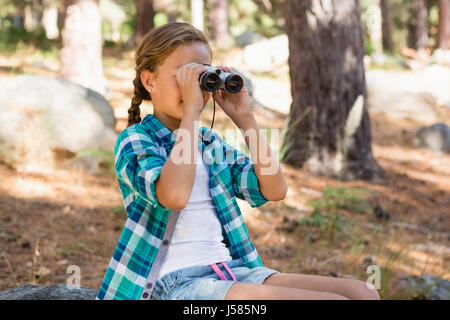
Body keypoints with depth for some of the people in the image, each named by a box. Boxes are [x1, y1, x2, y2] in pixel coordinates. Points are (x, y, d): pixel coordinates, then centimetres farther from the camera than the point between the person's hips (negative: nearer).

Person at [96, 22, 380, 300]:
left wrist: (244, 117, 2)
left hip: (232, 270, 7)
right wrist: (192, 109, -16)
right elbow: (173, 196, -23)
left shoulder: (212, 143, 18)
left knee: (361, 293, -10)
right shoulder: (135, 140, 0)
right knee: (338, 299, -23)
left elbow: (275, 190, 6)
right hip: (172, 281, -7)